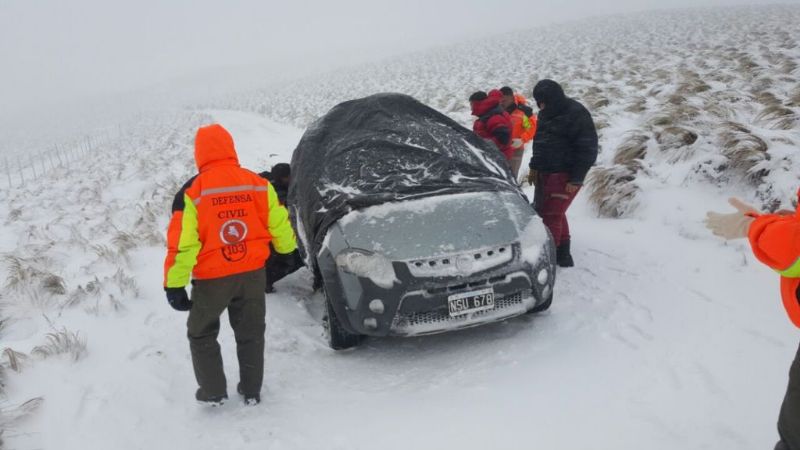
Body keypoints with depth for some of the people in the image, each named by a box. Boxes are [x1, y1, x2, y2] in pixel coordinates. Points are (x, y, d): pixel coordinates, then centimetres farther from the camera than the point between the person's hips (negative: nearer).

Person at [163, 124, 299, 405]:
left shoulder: (192, 192, -12)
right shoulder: (257, 184, -3)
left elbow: (182, 242, -14)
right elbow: (278, 224, 5)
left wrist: (174, 285, -8)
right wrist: (288, 248, 26)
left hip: (211, 278, -3)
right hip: (252, 273, 3)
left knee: (201, 334, 19)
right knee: (251, 334, 19)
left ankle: (213, 392, 20)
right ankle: (252, 391, 26)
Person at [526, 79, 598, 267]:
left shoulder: (577, 114, -14)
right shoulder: (546, 114, 12)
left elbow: (587, 150, -15)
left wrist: (576, 179, -17)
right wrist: (534, 167, 20)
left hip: (565, 175, -9)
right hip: (545, 173, 9)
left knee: (551, 215, -10)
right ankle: (562, 253, 25)